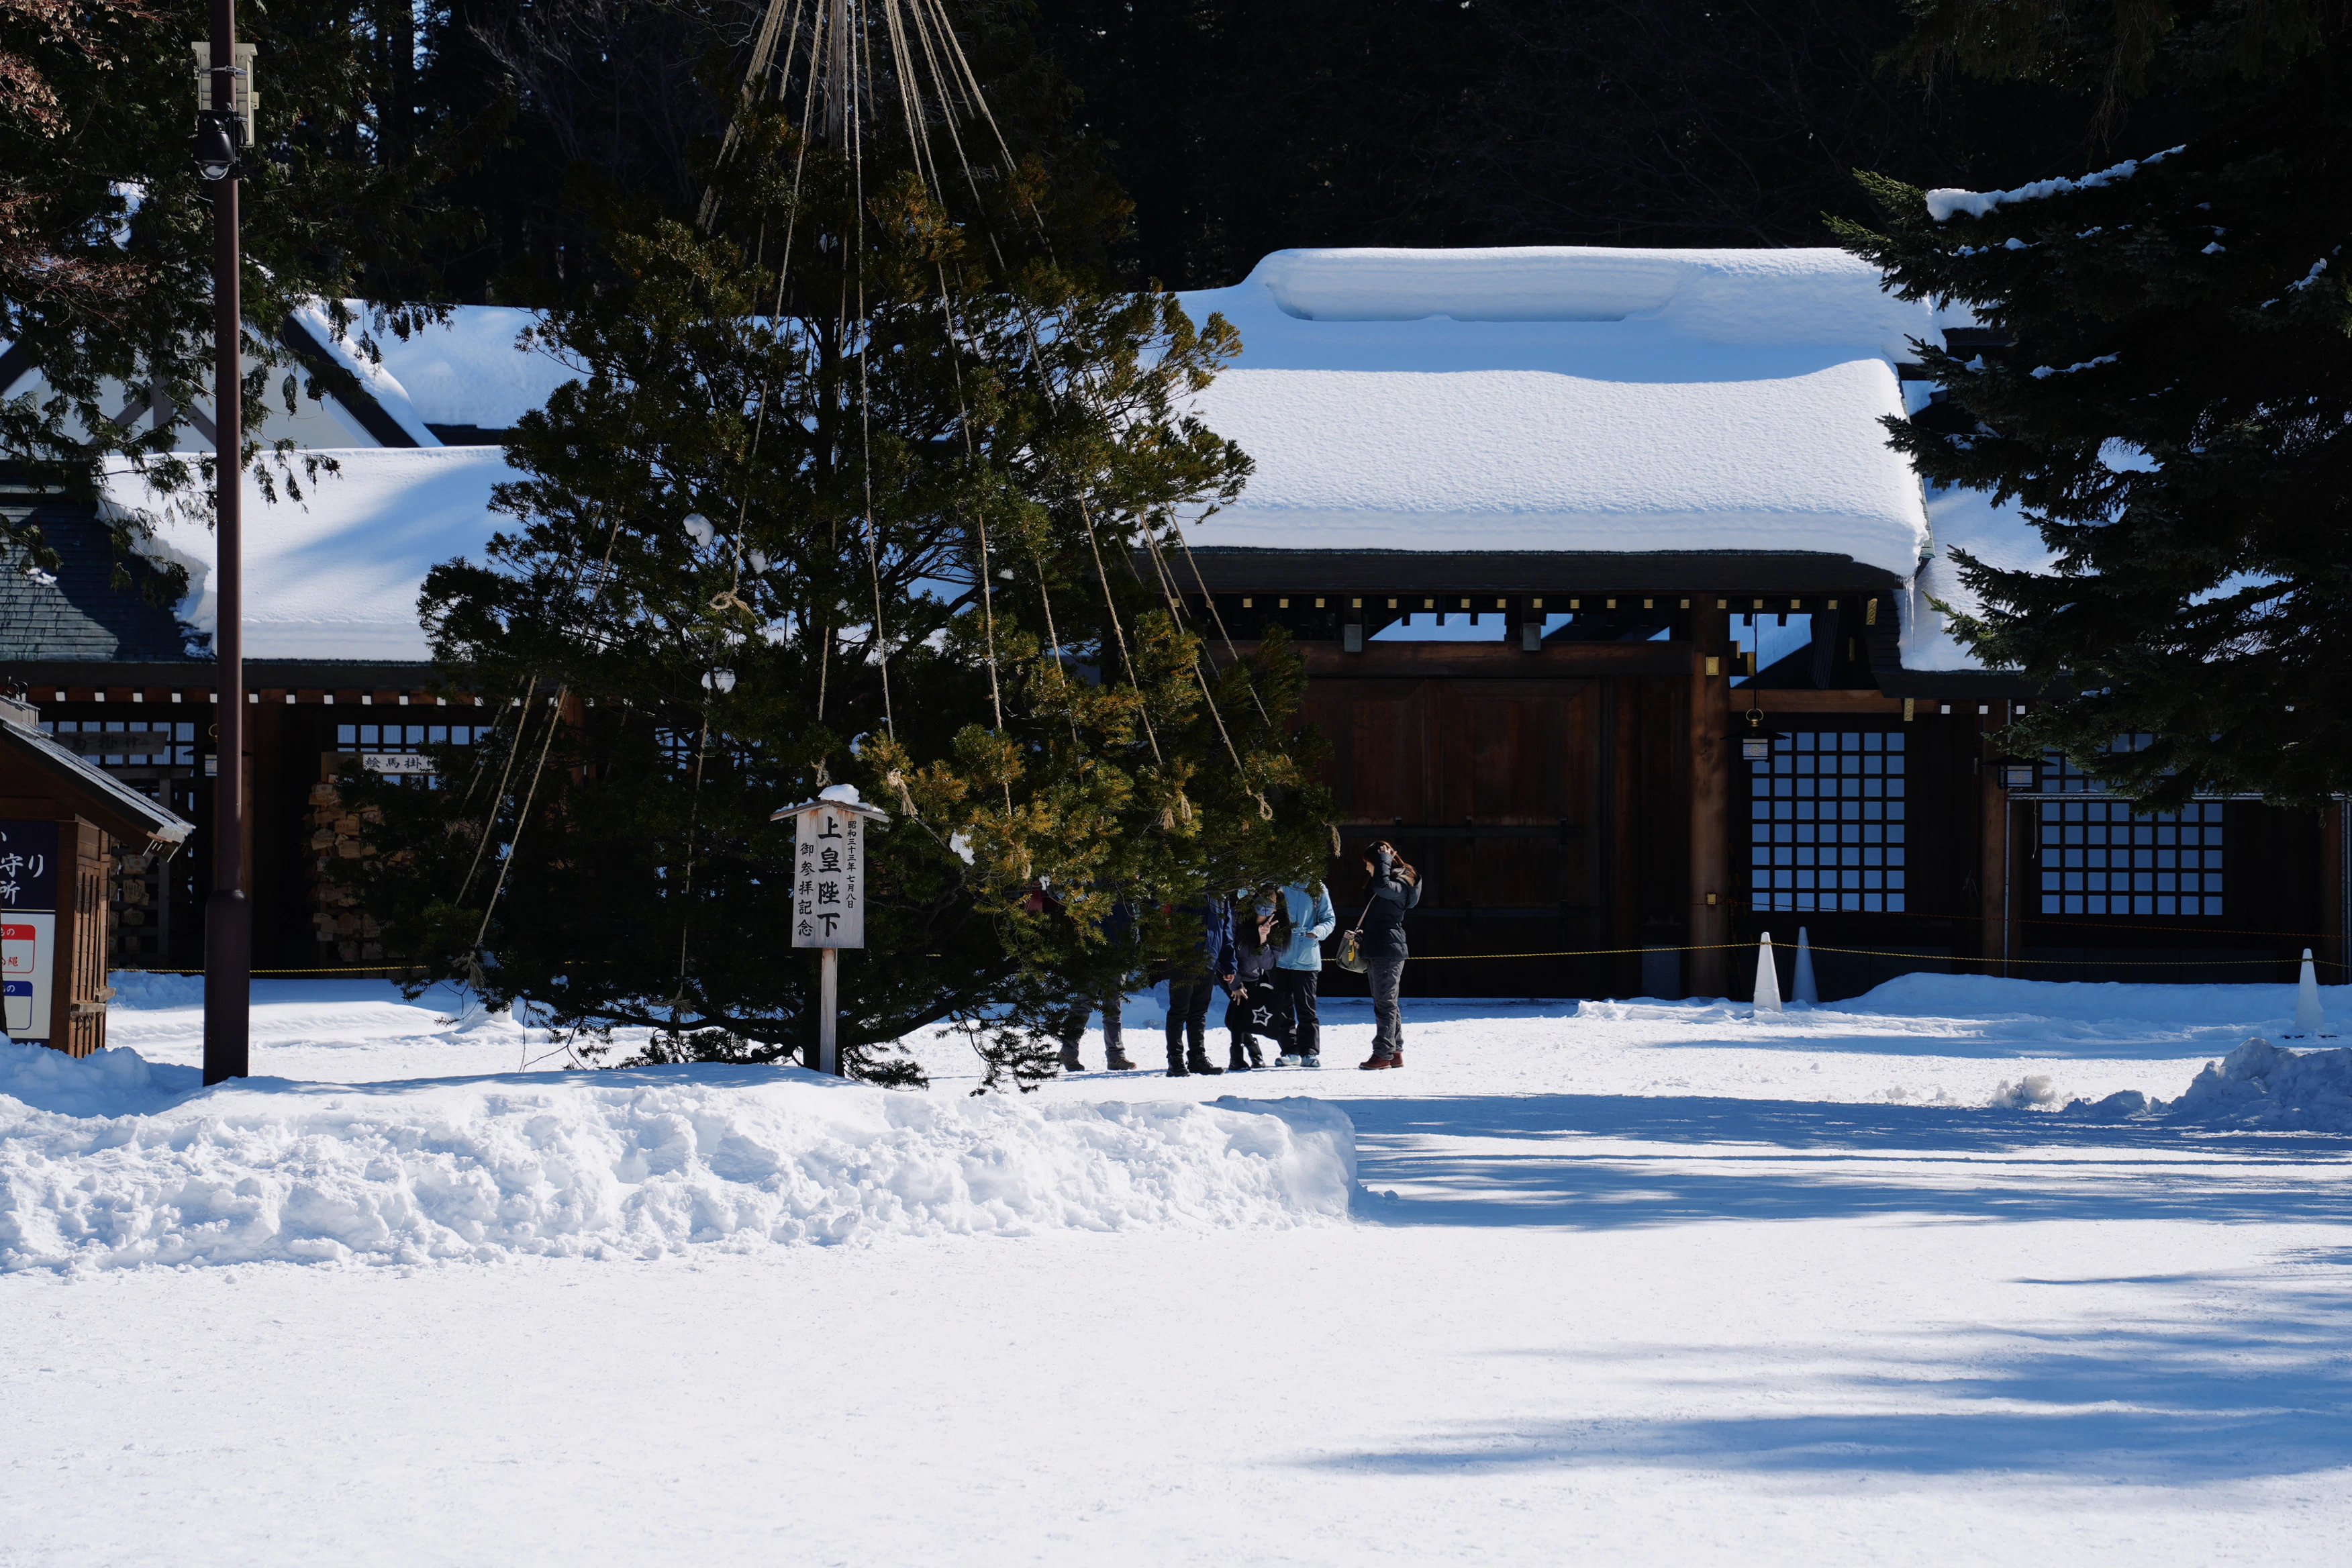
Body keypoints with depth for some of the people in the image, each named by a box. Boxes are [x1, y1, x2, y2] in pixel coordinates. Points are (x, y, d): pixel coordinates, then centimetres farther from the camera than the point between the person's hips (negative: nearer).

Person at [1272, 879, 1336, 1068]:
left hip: (1307, 958, -2)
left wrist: (1317, 932, -12)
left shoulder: (1318, 890, 6)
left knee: (1306, 1008, -2)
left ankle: (1310, 1052, 3)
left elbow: (1330, 919, 9)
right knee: (1282, 1008, 4)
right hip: (1282, 958, 2)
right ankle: (1290, 1051, 11)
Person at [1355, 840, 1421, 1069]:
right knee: (1386, 1003, 12)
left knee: (1385, 1003, -9)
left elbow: (1382, 886, -35)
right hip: (1376, 951, 10)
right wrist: (1362, 940, 26)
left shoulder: (1400, 886, -13)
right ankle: (1395, 1052, 16)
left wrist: (1384, 860, -22)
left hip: (1389, 951, -10)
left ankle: (1383, 1054, -9)